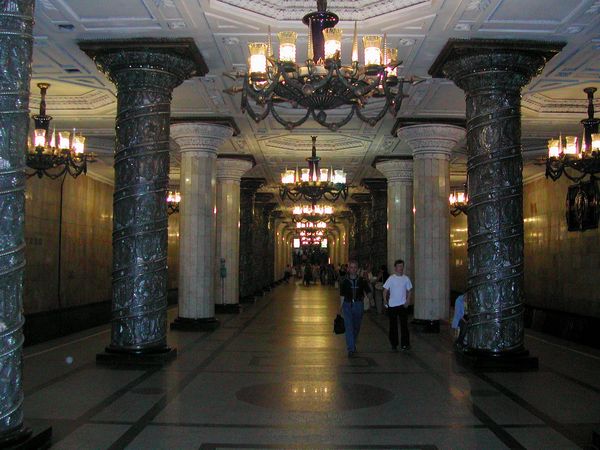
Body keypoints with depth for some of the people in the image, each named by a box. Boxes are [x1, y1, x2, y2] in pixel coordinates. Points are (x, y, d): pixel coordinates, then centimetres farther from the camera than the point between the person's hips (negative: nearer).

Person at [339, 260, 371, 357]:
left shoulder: (362, 281, 1)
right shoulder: (344, 281, 0)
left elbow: (368, 292, 12)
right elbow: (342, 295, 5)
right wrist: (341, 306, 4)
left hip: (358, 305, 2)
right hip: (347, 305, -2)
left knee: (356, 327, 14)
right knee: (349, 327, -12)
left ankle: (353, 344, 36)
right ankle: (351, 349, -14)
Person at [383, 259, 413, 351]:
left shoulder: (406, 278, 3)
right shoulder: (391, 278, -4)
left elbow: (409, 291, 9)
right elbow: (385, 290, -2)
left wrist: (408, 300, -5)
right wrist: (385, 300, -16)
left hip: (403, 305, 1)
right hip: (392, 305, -1)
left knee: (404, 324, -1)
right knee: (393, 325, 6)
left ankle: (405, 344, 5)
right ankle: (394, 344, 16)